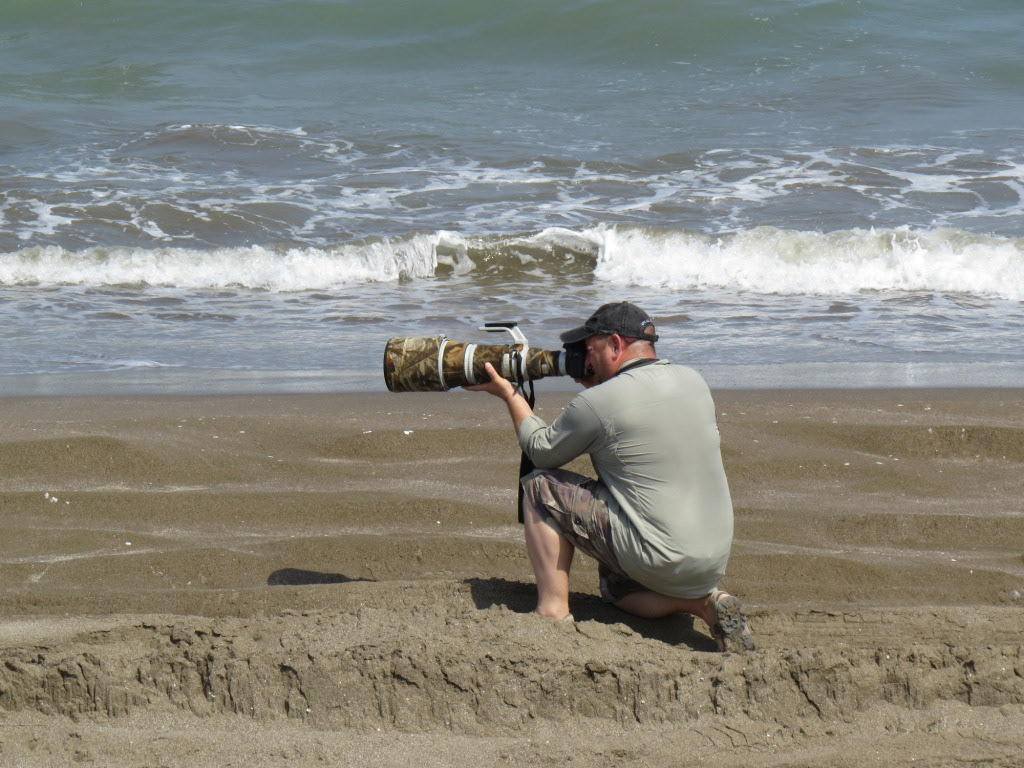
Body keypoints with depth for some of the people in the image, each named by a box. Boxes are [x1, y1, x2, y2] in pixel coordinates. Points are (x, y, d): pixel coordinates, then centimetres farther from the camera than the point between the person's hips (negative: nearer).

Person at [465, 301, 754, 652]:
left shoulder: (599, 402, -13)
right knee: (615, 586, 35)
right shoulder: (694, 382, 7)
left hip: (660, 559, -7)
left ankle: (553, 611, 4)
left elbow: (541, 451, 5)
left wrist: (509, 395, 17)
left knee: (541, 487, 5)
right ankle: (706, 601, 7)